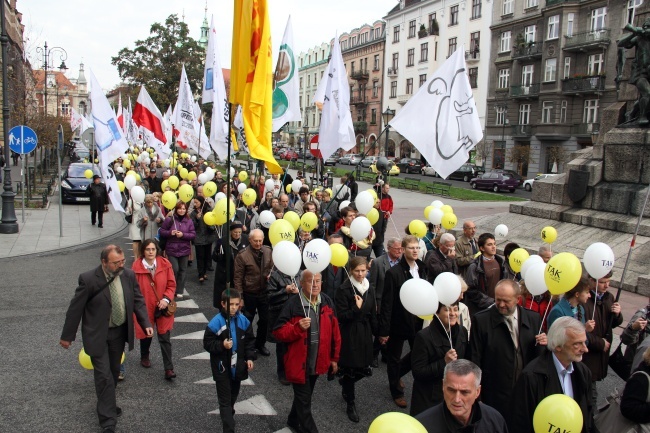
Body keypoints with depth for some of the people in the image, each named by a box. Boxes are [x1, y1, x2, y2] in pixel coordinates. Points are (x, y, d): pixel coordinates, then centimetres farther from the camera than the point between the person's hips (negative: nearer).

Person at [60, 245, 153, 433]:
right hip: (97, 335, -5)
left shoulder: (129, 275, -9)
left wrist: (146, 323, -9)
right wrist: (67, 336, -5)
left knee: (114, 372, 20)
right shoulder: (88, 279, -21)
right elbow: (75, 308, -12)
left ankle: (107, 403, 44)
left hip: (120, 332, 5)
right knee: (104, 376, -4)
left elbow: (138, 301, 2)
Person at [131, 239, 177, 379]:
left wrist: (166, 299, -15)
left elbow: (171, 285, -1)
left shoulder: (165, 264, -7)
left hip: (162, 308, 0)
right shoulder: (137, 266, -11)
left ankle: (169, 369, 4)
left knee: (165, 338, -1)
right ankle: (144, 357, 48)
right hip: (145, 308, 0)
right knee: (146, 334, 19)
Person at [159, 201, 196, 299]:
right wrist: (170, 233, -16)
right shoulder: (169, 219, -5)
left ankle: (179, 291, 20)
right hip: (172, 249, -2)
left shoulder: (189, 221, 0)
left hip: (184, 250, 2)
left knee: (182, 270, 7)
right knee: (174, 269, -7)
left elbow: (193, 235, -2)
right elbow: (162, 231, 1)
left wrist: (183, 235, -16)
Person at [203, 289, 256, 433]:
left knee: (234, 395, 25)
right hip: (222, 367, -5)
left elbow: (249, 341, 7)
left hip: (238, 366, 5)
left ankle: (227, 414, 52)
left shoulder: (243, 321, -4)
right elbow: (207, 343, -13)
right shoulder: (216, 322, -18)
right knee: (225, 400, 1)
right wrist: (222, 345, -28)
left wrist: (249, 357, -1)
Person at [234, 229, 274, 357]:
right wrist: (239, 296, -12)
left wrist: (271, 275, -11)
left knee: (264, 320, 14)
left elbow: (272, 267, 11)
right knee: (247, 321, 12)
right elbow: (238, 278, -12)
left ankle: (260, 344, 35)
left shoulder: (268, 251, -5)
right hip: (249, 294, -4)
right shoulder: (242, 256, -16)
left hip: (264, 292, 4)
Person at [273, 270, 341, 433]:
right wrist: (298, 327, -31)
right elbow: (278, 332, -15)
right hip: (299, 363, -5)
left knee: (304, 396, 25)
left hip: (317, 362, 6)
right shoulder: (293, 304, -18)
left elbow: (334, 331, 5)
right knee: (304, 401, 5)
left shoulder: (327, 302, -3)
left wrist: (334, 357, 7)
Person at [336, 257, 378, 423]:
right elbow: (341, 316, -15)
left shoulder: (369, 289, 6)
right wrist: (357, 309, -28)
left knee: (364, 369, 7)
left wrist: (378, 333, 12)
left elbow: (373, 315, 12)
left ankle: (345, 383, 38)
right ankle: (350, 404, 22)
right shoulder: (344, 289, -13)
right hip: (349, 335, -5)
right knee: (351, 370, 2)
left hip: (365, 333, 6)